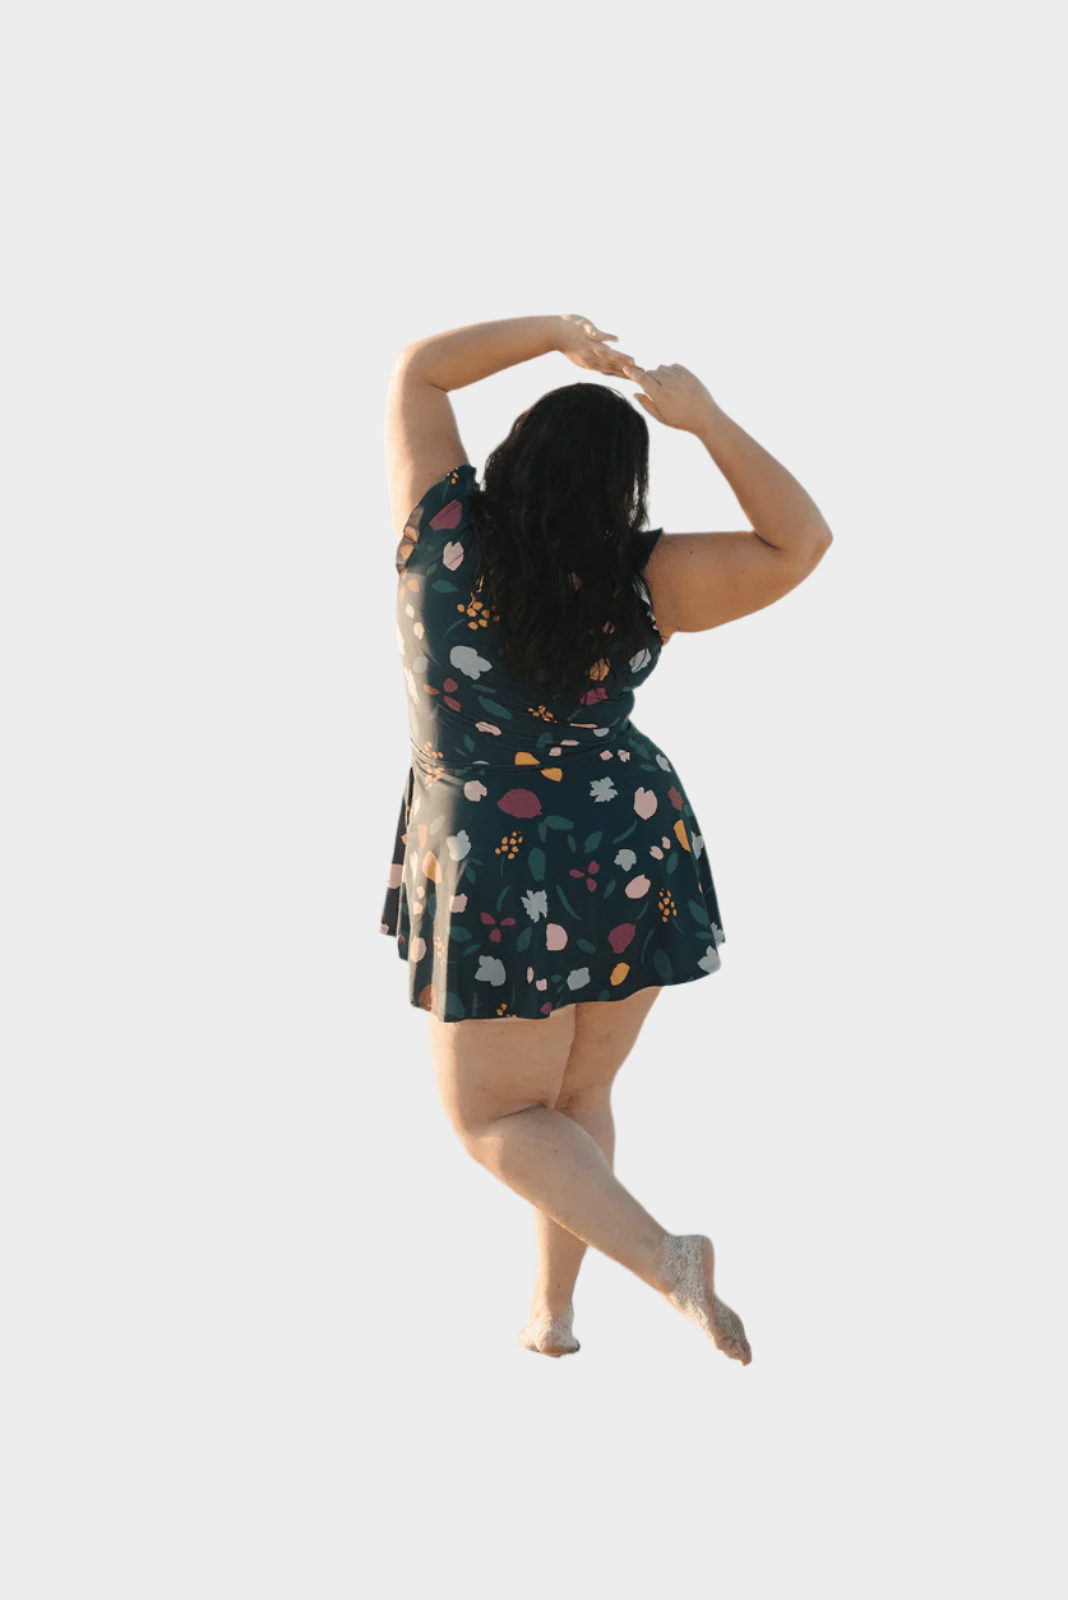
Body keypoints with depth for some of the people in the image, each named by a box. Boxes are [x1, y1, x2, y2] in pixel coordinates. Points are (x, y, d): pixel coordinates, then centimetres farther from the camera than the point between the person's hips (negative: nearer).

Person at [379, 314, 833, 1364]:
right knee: (577, 1096, 20)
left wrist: (557, 332, 2)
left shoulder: (447, 531, -11)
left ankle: (663, 1260, -10)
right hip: (632, 858, 3)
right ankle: (552, 1313, 26)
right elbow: (800, 542, -7)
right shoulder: (638, 580, -11)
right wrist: (705, 419, -11)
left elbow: (419, 369, 2)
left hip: (498, 877, -2)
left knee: (493, 1117, 9)